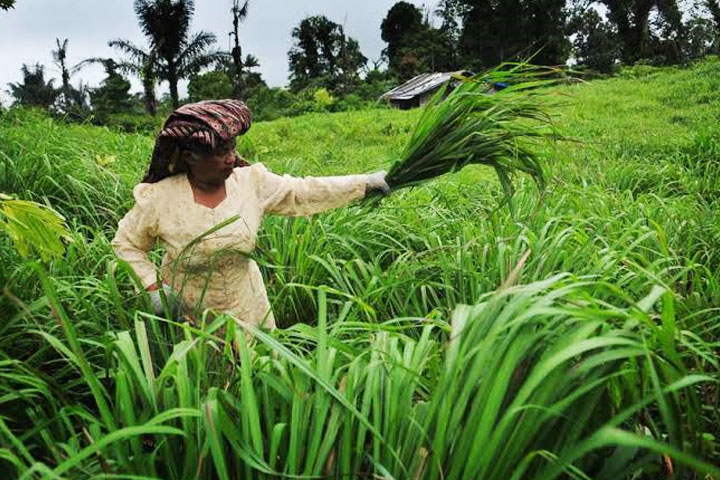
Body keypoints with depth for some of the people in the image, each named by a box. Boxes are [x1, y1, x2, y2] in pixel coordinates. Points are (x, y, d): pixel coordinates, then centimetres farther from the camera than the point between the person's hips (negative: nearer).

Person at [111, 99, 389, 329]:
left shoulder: (251, 182, -11)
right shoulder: (160, 198, -17)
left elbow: (304, 193, -7)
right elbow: (127, 243, -3)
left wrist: (364, 184, -10)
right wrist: (152, 286, -14)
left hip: (245, 306, 3)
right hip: (186, 315, -2)